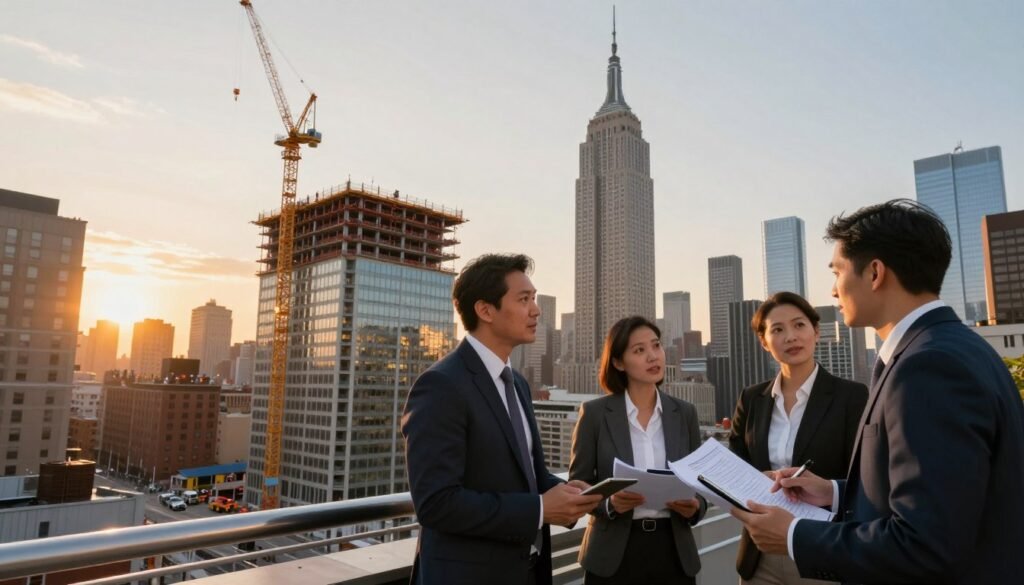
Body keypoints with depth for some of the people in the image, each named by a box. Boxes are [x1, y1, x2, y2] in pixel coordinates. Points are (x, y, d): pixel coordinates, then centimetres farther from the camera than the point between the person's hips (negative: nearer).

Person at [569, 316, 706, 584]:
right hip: (614, 553, -2)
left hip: (673, 550, 3)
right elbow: (577, 484, -3)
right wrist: (609, 503, -20)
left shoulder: (685, 413, 2)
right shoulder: (595, 412, -7)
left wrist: (695, 507, -11)